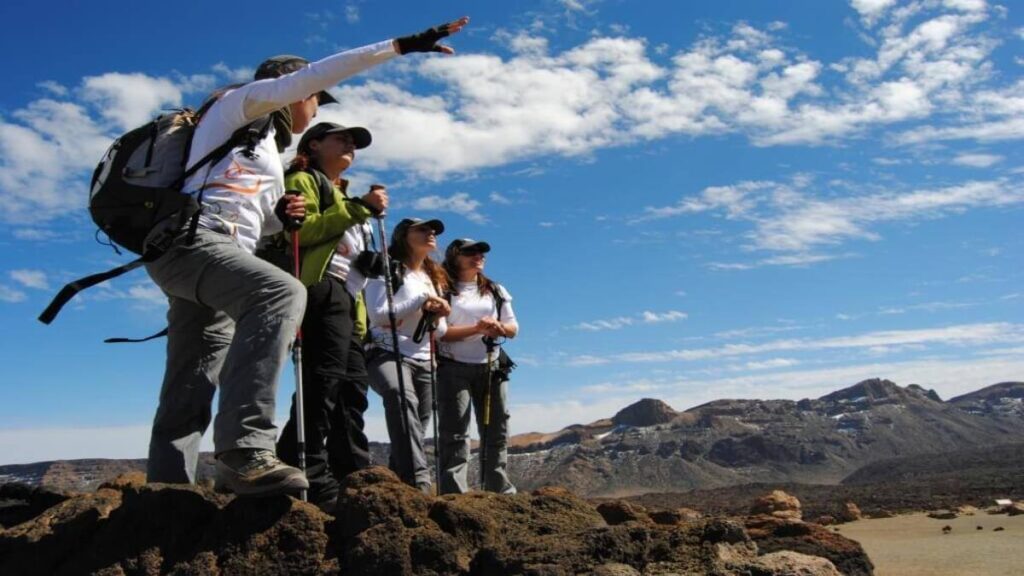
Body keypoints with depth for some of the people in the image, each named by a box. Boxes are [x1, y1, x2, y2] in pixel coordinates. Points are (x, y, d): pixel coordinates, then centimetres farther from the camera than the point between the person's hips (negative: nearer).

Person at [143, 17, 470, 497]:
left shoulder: (264, 143, 32)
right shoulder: (240, 103, 9)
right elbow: (314, 75, -5)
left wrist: (279, 216, 9)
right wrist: (401, 45, -6)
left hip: (209, 250, 10)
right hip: (190, 238, -10)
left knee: (190, 393, 5)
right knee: (281, 292, -35)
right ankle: (244, 451, -44)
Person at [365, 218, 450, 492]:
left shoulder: (435, 278, 22)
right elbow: (377, 314, -12)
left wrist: (437, 315, -4)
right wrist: (421, 300, -12)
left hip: (424, 361, 7)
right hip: (388, 354, -7)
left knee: (415, 426, 3)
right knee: (401, 396, -37)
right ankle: (418, 481, -46)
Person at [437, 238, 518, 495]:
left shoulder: (496, 290, 16)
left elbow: (513, 328, 12)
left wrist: (499, 328, -11)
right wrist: (476, 329, -19)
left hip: (490, 367, 5)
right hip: (453, 367, -5)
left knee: (496, 431, 5)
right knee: (455, 432, -9)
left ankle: (501, 491, 12)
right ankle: (454, 493, -11)